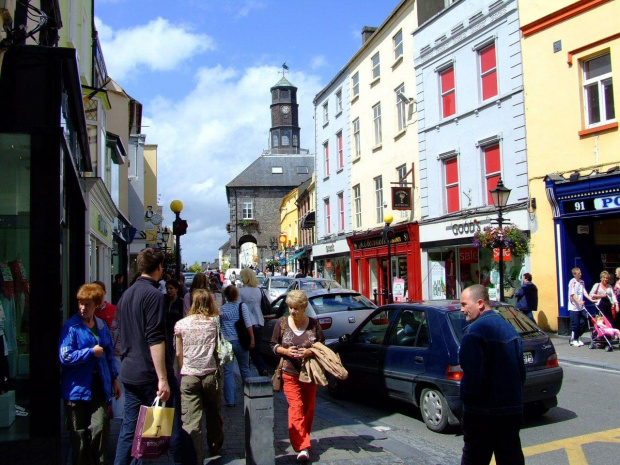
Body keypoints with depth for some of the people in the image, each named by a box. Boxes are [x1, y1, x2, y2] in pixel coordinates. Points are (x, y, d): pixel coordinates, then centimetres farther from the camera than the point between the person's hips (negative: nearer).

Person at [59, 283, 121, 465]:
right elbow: (65, 357, -15)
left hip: (99, 386, 3)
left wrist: (114, 379, 18)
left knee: (100, 427, -6)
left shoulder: (102, 326, 9)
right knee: (79, 433, 7)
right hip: (77, 387, -3)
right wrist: (91, 351, -12)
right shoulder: (71, 327, -7)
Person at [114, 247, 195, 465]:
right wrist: (163, 379, -22)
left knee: (129, 429, 12)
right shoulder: (154, 295, -14)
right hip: (151, 375, -8)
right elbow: (155, 340, -21)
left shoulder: (127, 294, 12)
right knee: (173, 427, 1)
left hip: (129, 373, 8)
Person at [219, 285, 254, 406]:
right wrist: (252, 338, -4)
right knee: (244, 369, 15)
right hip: (240, 340, 1)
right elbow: (248, 323, -8)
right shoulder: (242, 306, -2)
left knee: (227, 371, 4)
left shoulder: (221, 308, 0)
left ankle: (230, 400, 2)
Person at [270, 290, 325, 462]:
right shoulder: (281, 323, 1)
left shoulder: (314, 324, 0)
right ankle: (302, 446, -13)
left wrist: (310, 352, -15)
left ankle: (303, 440, 29)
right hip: (290, 374, -1)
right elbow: (273, 345, 7)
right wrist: (285, 351, -13)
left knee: (308, 409, 9)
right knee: (295, 407, -11)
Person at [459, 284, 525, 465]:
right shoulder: (508, 327, 11)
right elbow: (521, 370, 16)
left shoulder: (475, 331, -18)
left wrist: (466, 398, -7)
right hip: (513, 408, 8)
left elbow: (473, 375, -22)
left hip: (483, 413, -8)